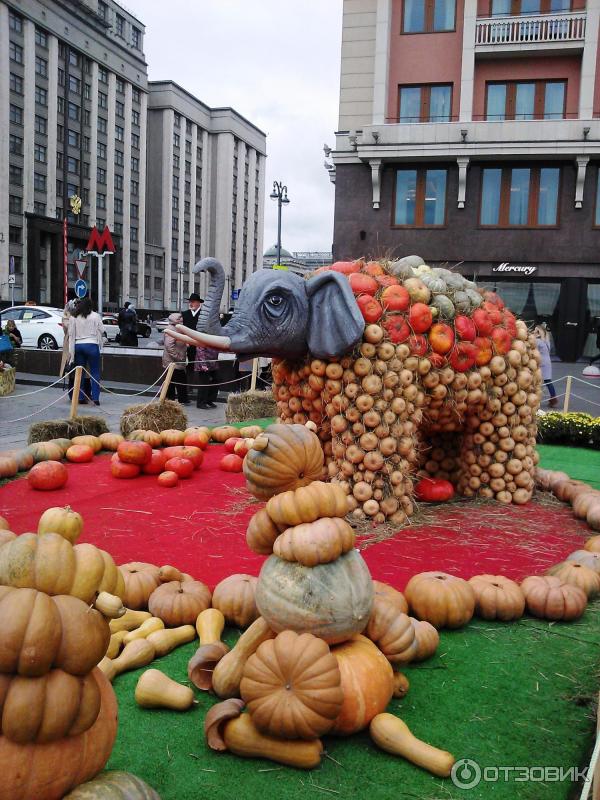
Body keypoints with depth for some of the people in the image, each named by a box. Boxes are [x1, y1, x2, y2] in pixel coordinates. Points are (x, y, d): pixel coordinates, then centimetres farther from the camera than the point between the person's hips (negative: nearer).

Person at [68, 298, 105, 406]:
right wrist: (101, 344, 16)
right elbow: (102, 332, 2)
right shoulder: (95, 316, -1)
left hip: (78, 345, 3)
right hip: (92, 345, -3)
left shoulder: (73, 317, 5)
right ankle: (95, 398, -6)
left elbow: (71, 335, 4)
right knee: (95, 372, 0)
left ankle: (80, 397, 11)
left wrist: (71, 351, 6)